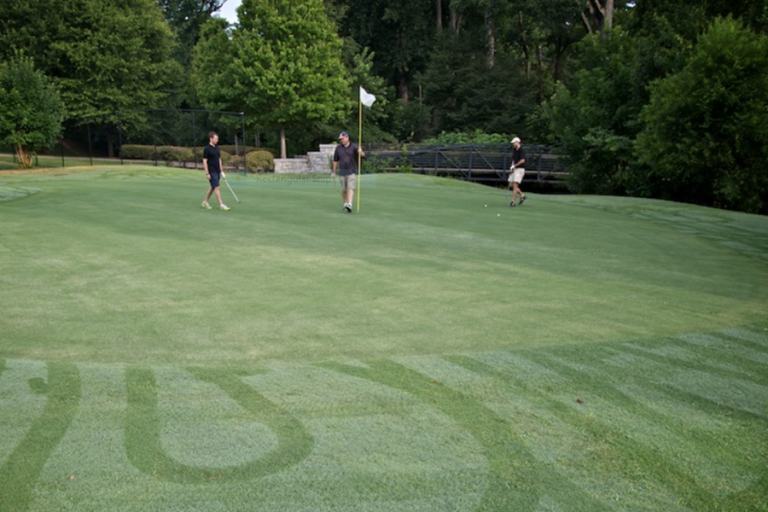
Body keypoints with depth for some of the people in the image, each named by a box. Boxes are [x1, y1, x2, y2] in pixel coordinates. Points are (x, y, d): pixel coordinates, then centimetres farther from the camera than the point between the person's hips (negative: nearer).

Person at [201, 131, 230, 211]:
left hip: (217, 171, 8)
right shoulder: (207, 149, -12)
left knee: (213, 187, 13)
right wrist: (207, 173, -17)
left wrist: (222, 171, 13)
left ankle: (205, 202, 25)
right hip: (211, 172, -8)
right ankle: (221, 205, -12)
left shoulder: (217, 148, 12)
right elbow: (204, 161, -13)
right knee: (216, 187, -10)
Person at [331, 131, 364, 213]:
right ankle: (345, 204, 26)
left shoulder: (354, 146, -5)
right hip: (342, 171, 3)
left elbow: (362, 154, -19)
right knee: (344, 189, 7)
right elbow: (335, 160, 10)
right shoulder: (338, 148, 2)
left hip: (351, 171, -3)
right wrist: (333, 172, 11)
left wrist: (361, 152, -43)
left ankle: (349, 205, -24)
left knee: (351, 188, -15)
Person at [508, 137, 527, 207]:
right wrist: (512, 167, 1)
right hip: (514, 169, 9)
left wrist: (514, 166, -16)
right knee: (512, 185, 10)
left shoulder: (522, 150, -14)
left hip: (520, 169, -9)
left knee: (515, 185, -13)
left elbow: (522, 160, -24)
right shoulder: (514, 150, 13)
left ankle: (513, 202, -11)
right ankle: (522, 195, 25)